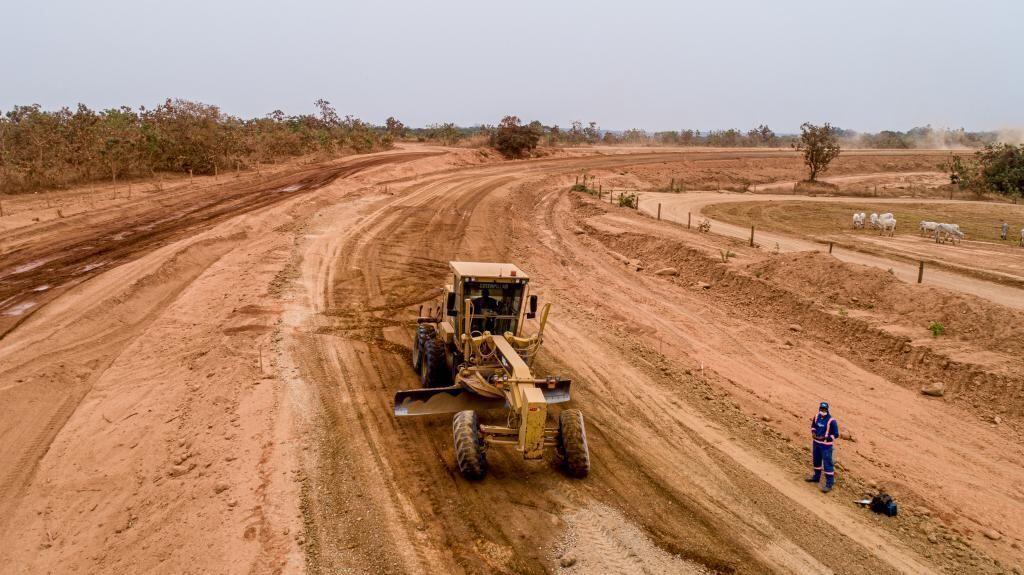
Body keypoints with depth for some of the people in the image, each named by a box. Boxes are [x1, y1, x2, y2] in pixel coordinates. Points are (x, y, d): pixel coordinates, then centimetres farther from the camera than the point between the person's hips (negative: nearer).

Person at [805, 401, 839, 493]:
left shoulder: (831, 421, -21)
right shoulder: (816, 417, -3)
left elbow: (836, 435, -16)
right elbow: (813, 426, 16)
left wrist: (825, 438, -25)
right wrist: (813, 432, -5)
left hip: (826, 445, -7)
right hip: (816, 443, 7)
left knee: (827, 464, -2)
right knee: (816, 461, 23)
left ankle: (829, 484, 7)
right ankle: (816, 477, 43)